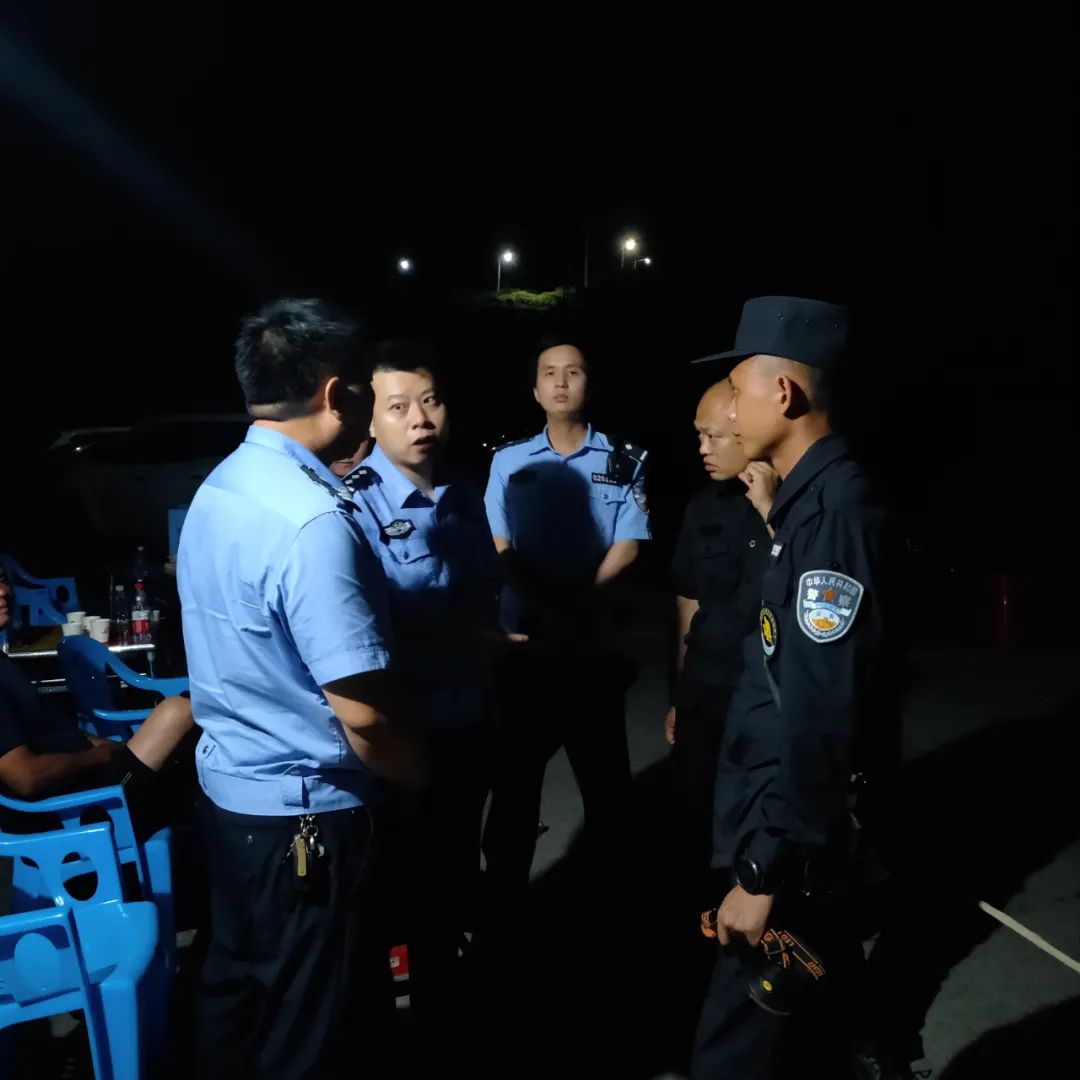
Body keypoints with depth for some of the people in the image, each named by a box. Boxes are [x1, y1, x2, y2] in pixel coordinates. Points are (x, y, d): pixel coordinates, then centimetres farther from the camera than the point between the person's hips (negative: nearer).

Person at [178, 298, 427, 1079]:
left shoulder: (218, 490, 2)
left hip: (228, 790, 9)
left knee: (238, 988, 26)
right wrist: (426, 777, -9)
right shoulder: (312, 522, -27)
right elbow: (362, 715, -27)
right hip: (306, 816, -8)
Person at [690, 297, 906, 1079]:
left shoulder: (837, 510, -23)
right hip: (797, 825, 9)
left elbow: (823, 719, -26)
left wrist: (765, 870, -22)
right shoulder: (810, 499, 7)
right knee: (814, 1015, 25)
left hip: (794, 839, -9)